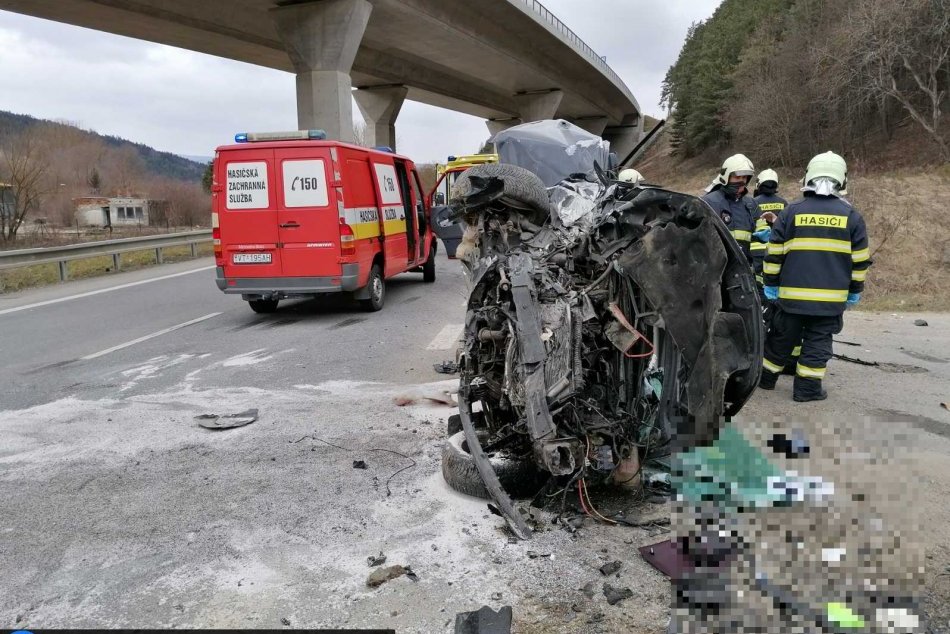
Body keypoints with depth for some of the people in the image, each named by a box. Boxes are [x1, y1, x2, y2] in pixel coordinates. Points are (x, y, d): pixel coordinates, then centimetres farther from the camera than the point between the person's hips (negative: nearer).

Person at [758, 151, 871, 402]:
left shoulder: (792, 211, -2)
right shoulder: (851, 215, 0)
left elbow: (774, 254, 0)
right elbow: (860, 260, 5)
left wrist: (771, 284, 8)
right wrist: (855, 290, 15)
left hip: (792, 293, 1)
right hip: (831, 296, 0)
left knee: (781, 338, 13)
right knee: (817, 342, 7)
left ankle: (766, 378, 27)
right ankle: (807, 388, 8)